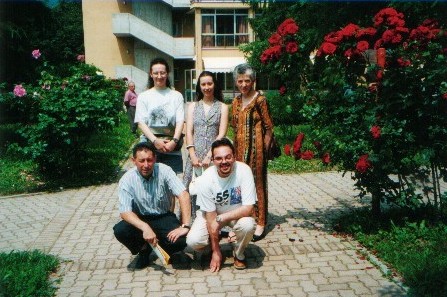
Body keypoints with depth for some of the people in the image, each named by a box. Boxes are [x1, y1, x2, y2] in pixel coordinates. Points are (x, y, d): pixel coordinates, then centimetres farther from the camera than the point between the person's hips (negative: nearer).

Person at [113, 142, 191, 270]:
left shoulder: (164, 170, -18)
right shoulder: (127, 180, -16)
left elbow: (183, 195, -25)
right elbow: (125, 212, -21)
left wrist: (185, 226, -34)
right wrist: (145, 227, -38)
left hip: (164, 217, -1)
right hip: (141, 219, 1)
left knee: (180, 241, -28)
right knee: (120, 231, -28)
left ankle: (158, 245, 8)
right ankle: (144, 250, 3)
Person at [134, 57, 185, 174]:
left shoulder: (176, 95, 11)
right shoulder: (143, 96, 10)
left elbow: (180, 121, 3)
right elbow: (141, 122, 1)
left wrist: (174, 141, -13)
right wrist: (155, 140, -12)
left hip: (172, 147, 0)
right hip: (149, 146, 0)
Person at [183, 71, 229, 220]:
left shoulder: (222, 107, 8)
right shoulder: (193, 106, 15)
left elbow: (221, 134, -1)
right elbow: (189, 132, 6)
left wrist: (209, 156, -12)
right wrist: (193, 156, -7)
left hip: (214, 155, -2)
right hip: (195, 155, 2)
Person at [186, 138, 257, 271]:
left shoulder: (243, 170, -27)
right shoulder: (206, 179, -25)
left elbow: (248, 208, -26)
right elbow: (210, 215, -19)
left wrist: (220, 219, -32)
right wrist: (215, 251, -15)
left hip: (238, 214, 0)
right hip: (211, 214, 0)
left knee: (248, 225, -33)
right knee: (193, 241, -23)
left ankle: (239, 254, 0)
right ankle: (215, 247, 14)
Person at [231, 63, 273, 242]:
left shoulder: (260, 100, -8)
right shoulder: (236, 102, 11)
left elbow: (268, 128, -7)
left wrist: (264, 149, -11)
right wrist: (236, 147, 10)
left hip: (256, 147, -6)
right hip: (240, 148, 6)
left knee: (257, 183, 1)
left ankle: (260, 223, 11)